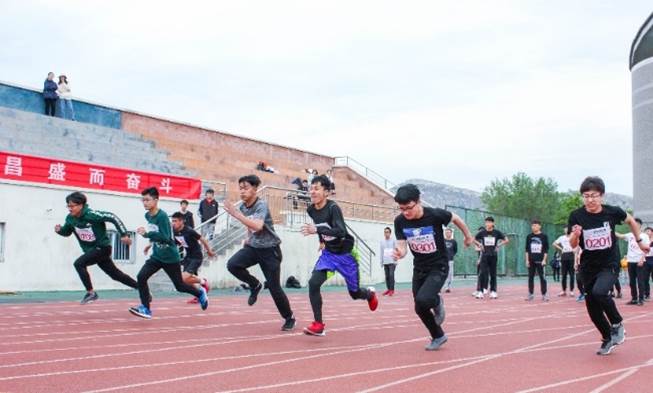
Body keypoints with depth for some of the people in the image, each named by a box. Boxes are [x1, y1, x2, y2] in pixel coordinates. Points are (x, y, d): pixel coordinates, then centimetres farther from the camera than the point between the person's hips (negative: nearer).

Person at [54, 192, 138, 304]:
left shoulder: (91, 214, -25)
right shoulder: (70, 218, -4)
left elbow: (113, 217, -22)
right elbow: (66, 232, 13)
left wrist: (124, 235, -24)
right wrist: (59, 230, -10)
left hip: (103, 247, -7)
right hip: (91, 250, 8)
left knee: (79, 264, -23)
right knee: (116, 275, 15)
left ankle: (91, 293, -10)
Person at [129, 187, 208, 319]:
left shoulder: (162, 216, -22)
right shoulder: (147, 215, 2)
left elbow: (165, 238, -29)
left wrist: (146, 234, -36)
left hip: (170, 257, -7)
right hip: (156, 256, 7)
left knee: (179, 285, 7)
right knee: (141, 277, -13)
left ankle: (200, 293, 34)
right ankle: (146, 309, -7)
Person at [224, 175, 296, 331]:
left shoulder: (261, 205, -20)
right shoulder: (243, 207, 2)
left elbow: (258, 226, -39)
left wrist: (236, 214, -41)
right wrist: (249, 237, 7)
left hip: (269, 250, -6)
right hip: (253, 247, 6)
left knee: (274, 288, -4)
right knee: (232, 264, -22)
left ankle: (289, 318, 20)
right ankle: (255, 285, 6)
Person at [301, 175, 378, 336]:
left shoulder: (333, 208, -25)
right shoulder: (311, 210, -4)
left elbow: (341, 231, -38)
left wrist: (317, 230, -46)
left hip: (345, 253, -5)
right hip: (328, 253, 5)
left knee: (354, 293, 10)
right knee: (313, 283, -19)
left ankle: (370, 294, 47)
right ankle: (318, 324, -11)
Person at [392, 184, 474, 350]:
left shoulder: (435, 215, -24)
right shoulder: (400, 221, -14)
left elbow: (455, 218, -4)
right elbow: (402, 247, -11)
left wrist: (468, 236, 12)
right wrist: (399, 253, -36)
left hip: (439, 267, -5)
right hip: (419, 268, 5)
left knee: (422, 300, -27)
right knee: (420, 309, 9)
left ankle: (437, 302, 9)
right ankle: (438, 336, 35)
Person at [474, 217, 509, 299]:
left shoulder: (497, 232, -1)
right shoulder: (482, 232, 0)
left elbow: (506, 240, 4)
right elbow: (474, 240, 13)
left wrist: (499, 245, -5)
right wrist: (479, 245, -1)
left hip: (493, 256, 0)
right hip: (484, 255, 0)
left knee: (493, 274, 6)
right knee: (483, 273, -7)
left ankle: (493, 291, 14)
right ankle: (481, 292, -6)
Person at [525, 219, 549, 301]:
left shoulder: (544, 236, 0)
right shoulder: (529, 236, 7)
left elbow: (546, 250, 0)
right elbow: (527, 249, 9)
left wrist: (544, 260, -7)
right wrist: (527, 260, 3)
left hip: (540, 261, -3)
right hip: (531, 261, 3)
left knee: (542, 277, -3)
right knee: (530, 277, 6)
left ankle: (544, 295, 2)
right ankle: (530, 294, 13)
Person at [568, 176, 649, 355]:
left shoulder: (612, 212, -13)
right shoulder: (576, 216, -13)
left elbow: (631, 221, 9)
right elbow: (573, 245, -8)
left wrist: (639, 241, 17)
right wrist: (575, 235, -29)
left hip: (610, 265, -2)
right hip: (588, 267, 3)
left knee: (599, 292, -29)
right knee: (593, 307, 7)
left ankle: (617, 323, -2)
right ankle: (608, 339, 32)